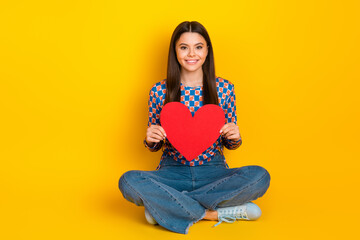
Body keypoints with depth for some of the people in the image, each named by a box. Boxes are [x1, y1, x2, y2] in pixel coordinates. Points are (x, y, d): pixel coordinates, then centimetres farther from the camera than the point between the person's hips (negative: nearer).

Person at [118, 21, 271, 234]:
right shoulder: (160, 91, -1)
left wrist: (235, 138, -14)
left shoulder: (224, 88, 1)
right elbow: (154, 146, 9)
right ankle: (213, 213, -21)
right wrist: (151, 140, -14)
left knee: (260, 176, -28)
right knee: (129, 181, -29)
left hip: (213, 172, 1)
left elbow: (230, 144, 9)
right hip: (173, 172, 0)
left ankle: (165, 206, -20)